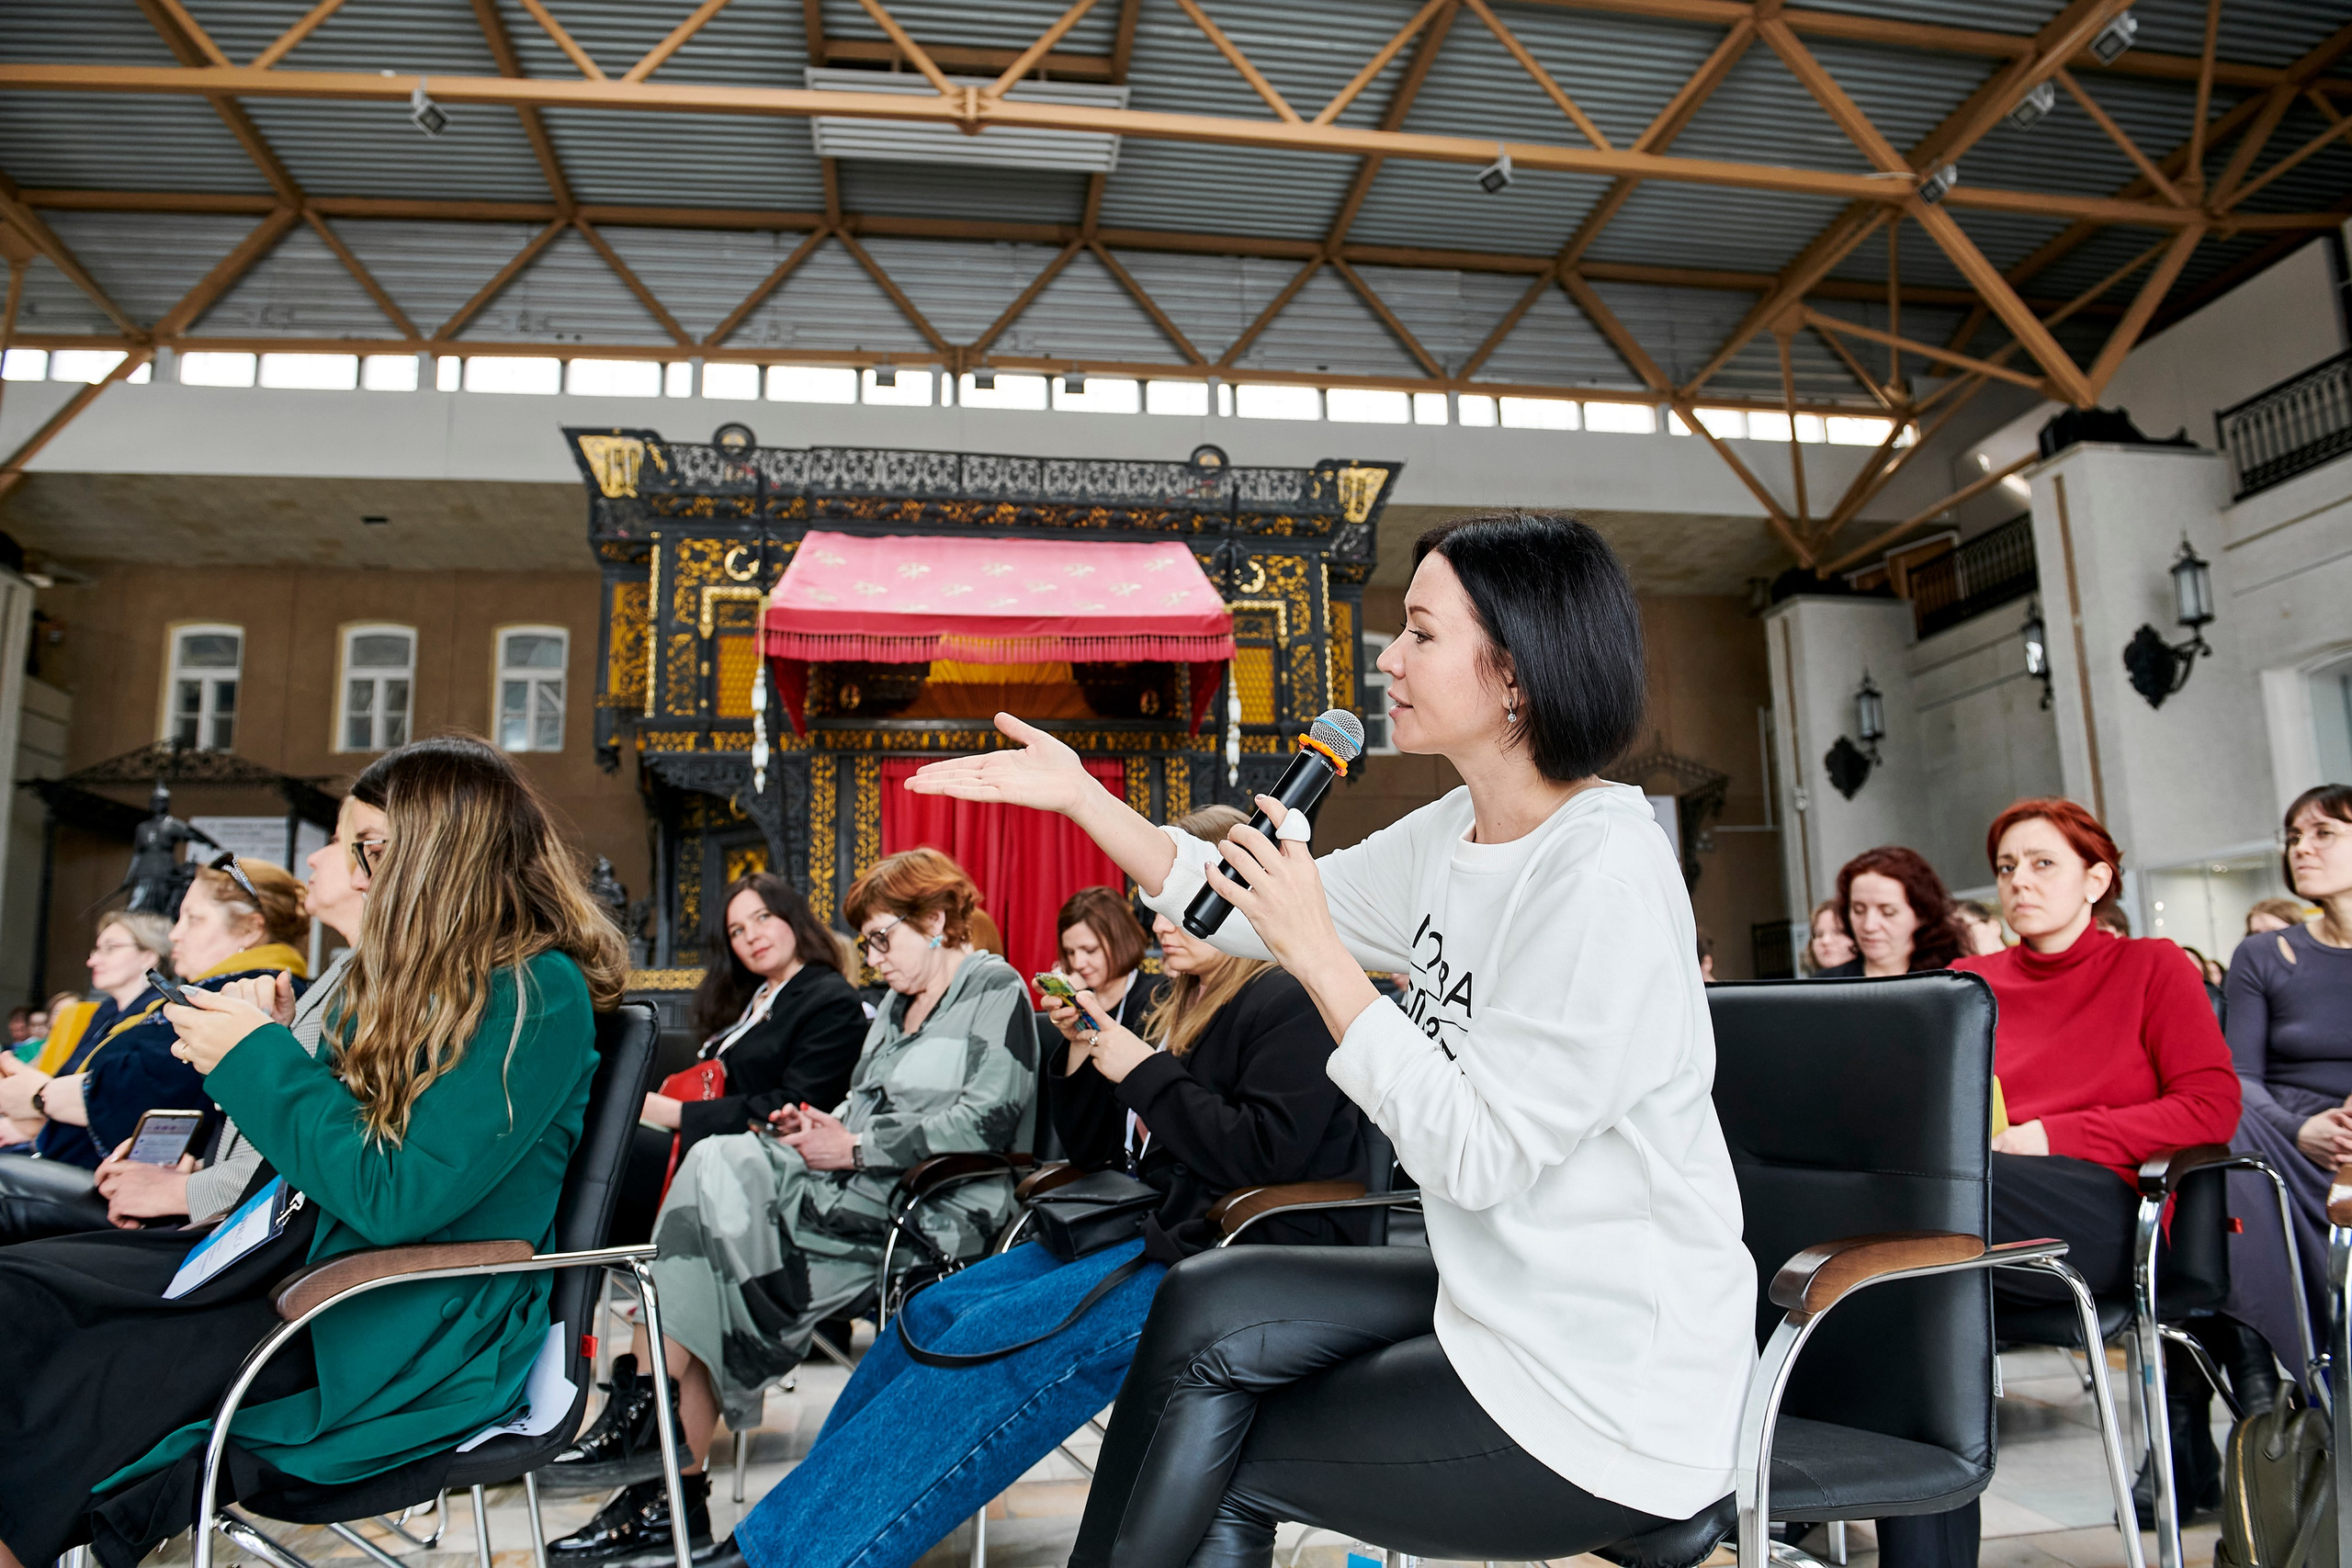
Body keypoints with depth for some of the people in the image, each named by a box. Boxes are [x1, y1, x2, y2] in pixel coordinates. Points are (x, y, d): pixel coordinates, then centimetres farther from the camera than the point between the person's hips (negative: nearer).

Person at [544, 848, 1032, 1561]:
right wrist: (818, 1126, 3)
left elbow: (986, 1117, -14)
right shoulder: (897, 1004, 26)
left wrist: (854, 1148, -15)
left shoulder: (994, 988, -2)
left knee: (718, 1174, -21)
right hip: (858, 1190, 8)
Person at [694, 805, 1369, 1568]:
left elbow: (1267, 1155, -22)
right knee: (932, 1314, -4)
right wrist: (1085, 1047, 5)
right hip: (1148, 1231, 9)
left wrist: (1145, 1073, -15)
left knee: (1000, 1336, -24)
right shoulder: (1173, 1010, 18)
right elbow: (1096, 1150, 21)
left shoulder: (1291, 1005, -8)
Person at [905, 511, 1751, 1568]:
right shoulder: (1453, 838, 3)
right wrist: (1078, 796, 3)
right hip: (1512, 1297, 8)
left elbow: (1478, 1155, -25)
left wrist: (1322, 959, -24)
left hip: (1611, 1389, -8)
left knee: (1216, 1476, 1)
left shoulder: (1603, 876, -25)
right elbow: (1245, 913, 9)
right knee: (1205, 1310, 3)